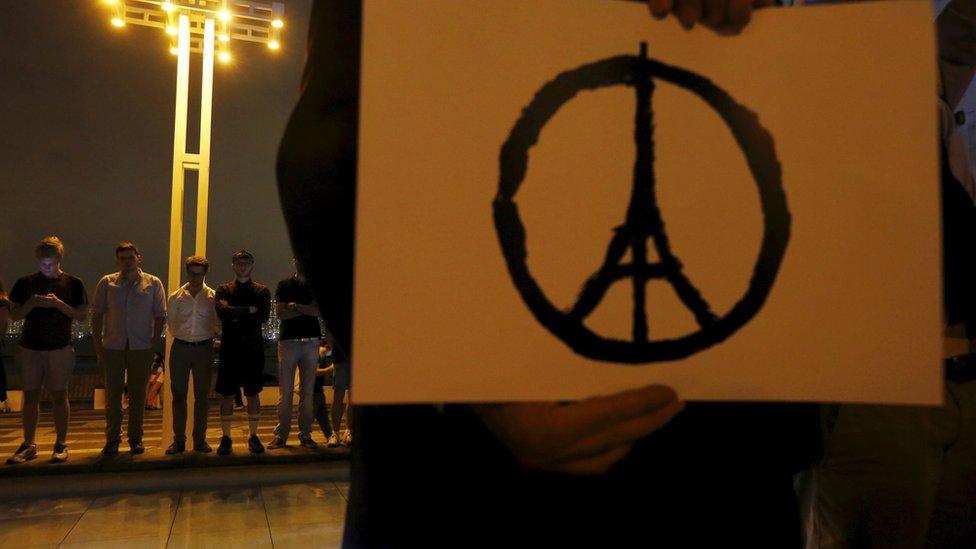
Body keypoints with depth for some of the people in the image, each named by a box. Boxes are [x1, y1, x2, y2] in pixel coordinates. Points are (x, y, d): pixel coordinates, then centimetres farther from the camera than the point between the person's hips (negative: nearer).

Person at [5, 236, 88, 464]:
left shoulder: (73, 284, 2)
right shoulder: (25, 283, 6)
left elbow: (82, 316, -2)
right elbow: (14, 315, 6)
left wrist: (59, 303, -16)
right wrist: (31, 303, -13)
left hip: (60, 348, -2)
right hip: (30, 347, 2)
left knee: (59, 395, 1)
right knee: (30, 395, 5)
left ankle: (61, 445, 9)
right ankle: (28, 445, 15)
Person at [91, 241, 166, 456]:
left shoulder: (153, 283, 3)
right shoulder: (107, 283, 5)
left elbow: (160, 315, 4)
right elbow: (97, 314, 6)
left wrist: (154, 342, -4)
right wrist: (97, 343, -1)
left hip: (141, 348, 0)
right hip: (112, 347, 1)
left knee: (138, 394, 6)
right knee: (112, 394, 4)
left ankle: (135, 438, 16)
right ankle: (112, 439, 14)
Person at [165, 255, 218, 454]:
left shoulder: (212, 296, 1)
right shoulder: (176, 297, 4)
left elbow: (217, 324, 7)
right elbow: (171, 323, 13)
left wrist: (206, 339, 4)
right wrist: (183, 337, 12)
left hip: (204, 349, -1)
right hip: (180, 348, 1)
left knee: (201, 395, 4)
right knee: (178, 394, 3)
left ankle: (200, 439, 13)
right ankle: (179, 440, 12)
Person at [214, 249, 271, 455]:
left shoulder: (261, 291, 8)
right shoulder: (224, 289, 8)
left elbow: (263, 316, -9)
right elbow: (222, 311, -12)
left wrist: (237, 316, -9)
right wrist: (249, 310, -11)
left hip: (253, 348, 0)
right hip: (230, 348, 0)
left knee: (253, 394, 5)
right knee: (227, 394, 2)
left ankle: (253, 436, 14)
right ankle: (226, 438, 10)